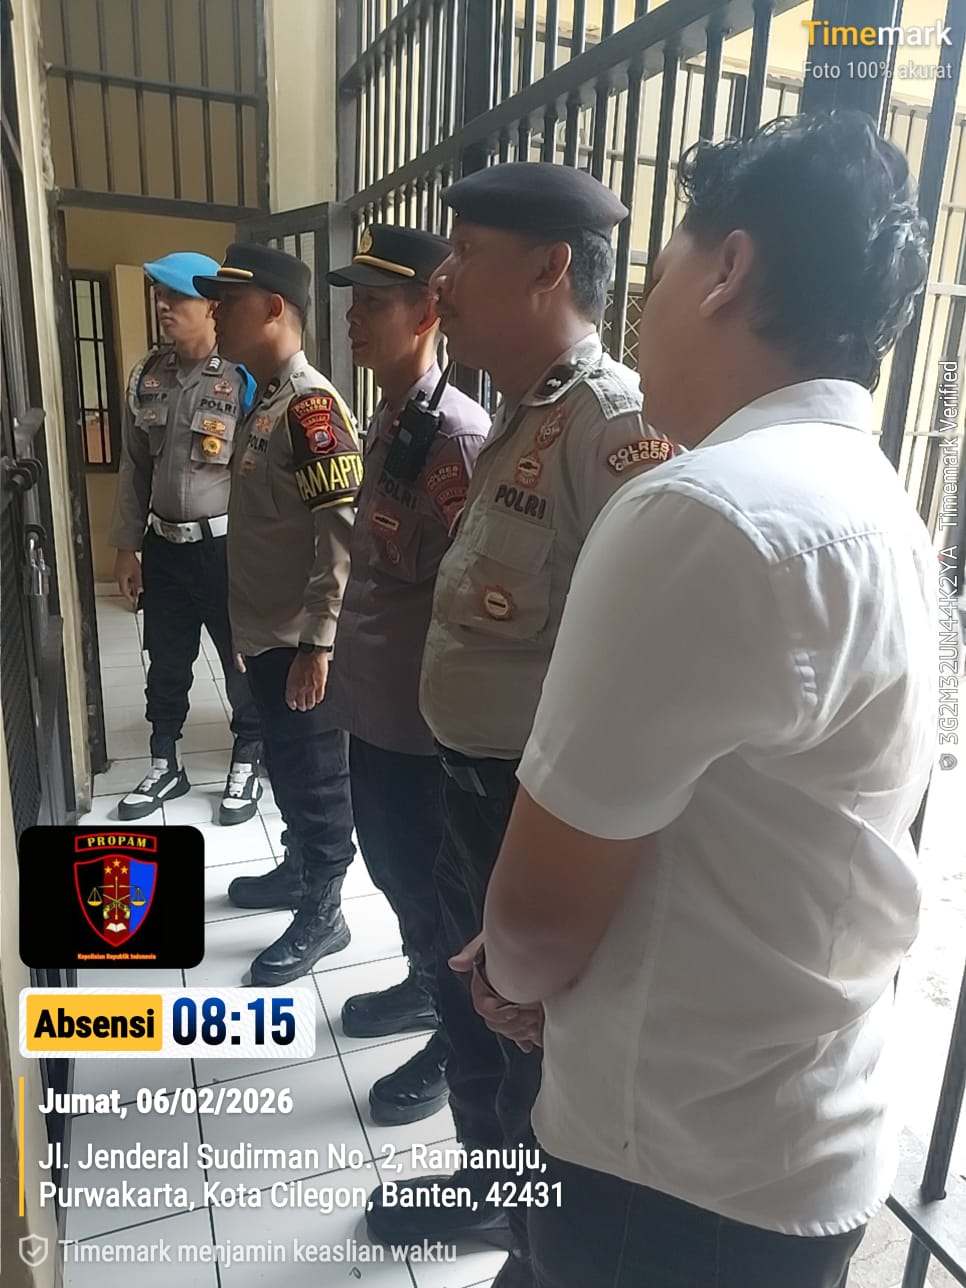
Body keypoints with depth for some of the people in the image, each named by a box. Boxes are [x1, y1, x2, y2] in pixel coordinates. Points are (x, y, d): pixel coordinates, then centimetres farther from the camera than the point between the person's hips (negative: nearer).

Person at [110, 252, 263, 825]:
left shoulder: (244, 380, -13)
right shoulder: (146, 378, 5)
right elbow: (134, 468, 10)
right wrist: (127, 546, 9)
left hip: (226, 547, -5)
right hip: (163, 546, 6)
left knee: (242, 661, 9)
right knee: (165, 662, 16)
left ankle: (247, 763, 28)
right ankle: (165, 765, 34)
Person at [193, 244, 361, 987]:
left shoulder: (312, 408, -18)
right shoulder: (266, 401, 12)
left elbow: (342, 537, -22)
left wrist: (317, 643, -22)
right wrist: (251, 628, 19)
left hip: (300, 641, -9)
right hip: (267, 634, 9)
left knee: (315, 776, 5)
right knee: (286, 769, 22)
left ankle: (323, 915, 22)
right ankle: (300, 871, 42)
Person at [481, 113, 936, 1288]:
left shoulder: (706, 512, -29)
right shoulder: (876, 510, 4)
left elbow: (539, 916, -23)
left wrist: (512, 971, 0)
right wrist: (537, 959, 7)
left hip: (684, 1168, -8)